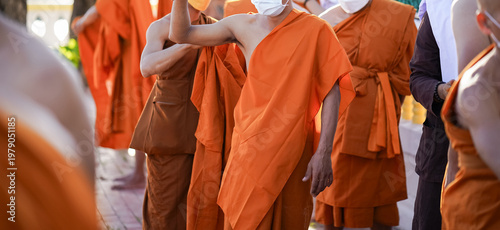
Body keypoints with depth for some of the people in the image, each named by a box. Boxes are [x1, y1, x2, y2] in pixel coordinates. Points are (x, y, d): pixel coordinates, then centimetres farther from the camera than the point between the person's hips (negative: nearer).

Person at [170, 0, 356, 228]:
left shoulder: (315, 29, -5)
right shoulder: (243, 26, 4)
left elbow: (332, 92, -6)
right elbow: (180, 34, 10)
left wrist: (324, 152, -12)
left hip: (292, 148, -2)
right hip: (249, 146, 2)